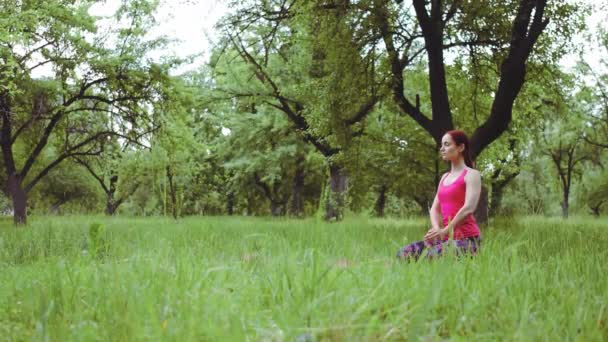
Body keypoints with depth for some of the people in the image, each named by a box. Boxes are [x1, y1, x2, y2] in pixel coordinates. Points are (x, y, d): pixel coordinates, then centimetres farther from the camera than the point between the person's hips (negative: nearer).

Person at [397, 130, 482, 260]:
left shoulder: (471, 174, -2)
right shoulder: (444, 177, 22)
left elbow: (468, 208, -16)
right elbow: (435, 208, 14)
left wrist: (445, 231, -17)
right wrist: (437, 229, -7)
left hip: (466, 238, -8)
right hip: (447, 237, 8)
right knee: (404, 254, -10)